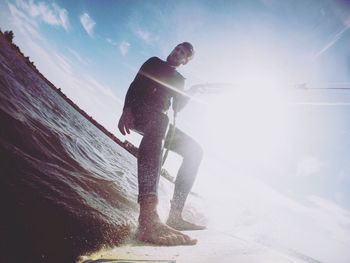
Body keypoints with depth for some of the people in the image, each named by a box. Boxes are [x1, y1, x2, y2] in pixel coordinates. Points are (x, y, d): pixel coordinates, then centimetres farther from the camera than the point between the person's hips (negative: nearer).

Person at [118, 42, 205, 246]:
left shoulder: (179, 80, 27)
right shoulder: (154, 63, 16)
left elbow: (177, 108, 16)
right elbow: (134, 86, 1)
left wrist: (191, 93, -2)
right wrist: (126, 109, -17)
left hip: (159, 121, 7)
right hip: (138, 112, -6)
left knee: (195, 150, -9)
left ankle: (175, 215, -17)